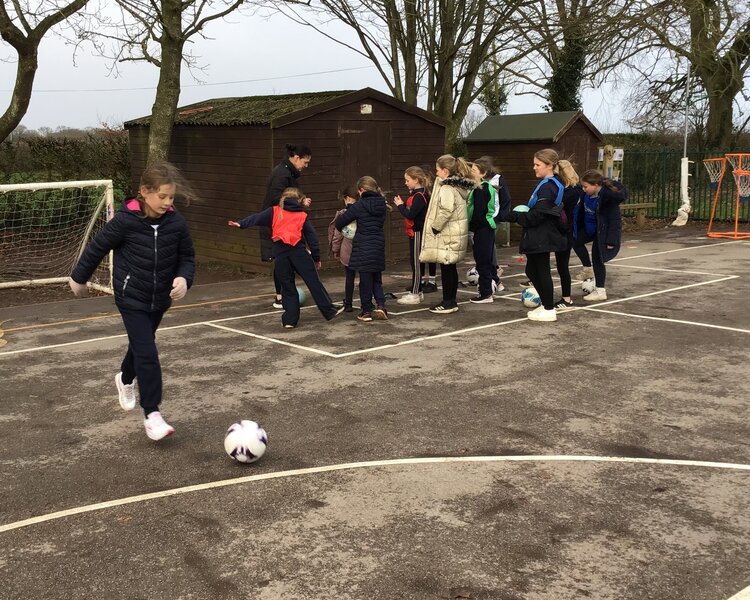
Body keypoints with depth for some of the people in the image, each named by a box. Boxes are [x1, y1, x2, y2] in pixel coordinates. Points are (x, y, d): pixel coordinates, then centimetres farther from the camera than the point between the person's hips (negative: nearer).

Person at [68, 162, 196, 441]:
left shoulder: (176, 223, -10)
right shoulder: (126, 221, -20)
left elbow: (187, 257, 2)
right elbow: (97, 248, -6)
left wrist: (184, 278, -19)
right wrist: (79, 278, 6)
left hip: (160, 299, 5)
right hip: (131, 298, -5)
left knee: (141, 345, 23)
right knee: (147, 353, -13)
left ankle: (126, 379, 54)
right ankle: (152, 415, -5)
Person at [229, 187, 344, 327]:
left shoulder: (274, 211, 14)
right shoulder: (302, 215, 12)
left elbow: (257, 218, 1)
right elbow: (312, 237, 11)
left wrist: (241, 224, -4)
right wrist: (316, 257, 16)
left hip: (280, 254, 1)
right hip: (299, 251, -1)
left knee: (287, 287, 10)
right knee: (314, 282, 6)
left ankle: (290, 320, 8)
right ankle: (329, 310, 11)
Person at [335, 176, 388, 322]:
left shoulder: (360, 205, -12)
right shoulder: (381, 205, 4)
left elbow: (340, 221, -8)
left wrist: (339, 228, 16)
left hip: (363, 249, -5)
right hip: (378, 247, 5)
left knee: (365, 280, 3)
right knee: (377, 279, 17)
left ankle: (366, 311, 9)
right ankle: (380, 305, 4)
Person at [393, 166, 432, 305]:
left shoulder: (419, 196, -18)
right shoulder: (415, 194, 13)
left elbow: (410, 215, -24)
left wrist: (400, 206, -12)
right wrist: (402, 204, 1)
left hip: (417, 233, -10)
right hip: (414, 232, 10)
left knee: (417, 263, -4)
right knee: (416, 262, 14)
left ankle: (415, 294, 1)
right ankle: (417, 292, 22)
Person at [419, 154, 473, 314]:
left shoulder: (446, 188, -17)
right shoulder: (459, 187, 13)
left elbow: (446, 210, -29)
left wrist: (435, 226, -16)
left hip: (447, 235, -10)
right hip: (456, 233, 10)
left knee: (446, 268, -3)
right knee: (450, 268, 15)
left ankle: (448, 302, 3)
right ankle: (451, 301, 21)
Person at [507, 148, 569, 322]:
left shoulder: (547, 187, -19)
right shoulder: (553, 183, 13)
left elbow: (537, 215, -22)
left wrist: (516, 216, -13)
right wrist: (522, 211, 4)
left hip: (541, 237, -10)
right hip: (539, 236, 10)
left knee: (542, 271, -1)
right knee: (532, 270, 17)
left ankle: (549, 310, 8)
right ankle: (546, 304, 26)